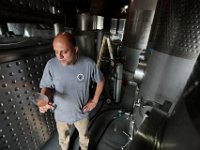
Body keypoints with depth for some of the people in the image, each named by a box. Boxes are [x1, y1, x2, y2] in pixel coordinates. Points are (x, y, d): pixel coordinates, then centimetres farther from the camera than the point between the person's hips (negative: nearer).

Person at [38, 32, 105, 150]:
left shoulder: (89, 64, -24)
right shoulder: (51, 65, -21)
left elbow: (101, 80, -8)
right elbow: (46, 87, -9)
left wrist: (95, 101, -8)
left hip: (82, 113, 0)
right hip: (61, 114, 1)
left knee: (84, 136, 30)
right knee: (63, 138, 31)